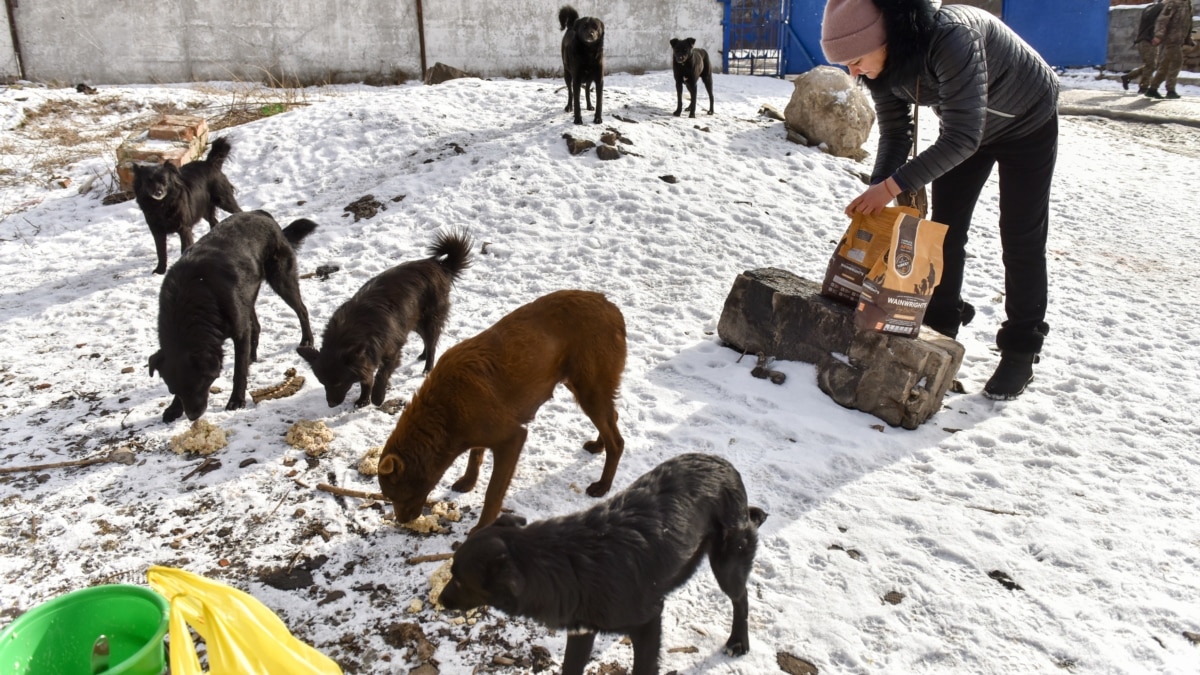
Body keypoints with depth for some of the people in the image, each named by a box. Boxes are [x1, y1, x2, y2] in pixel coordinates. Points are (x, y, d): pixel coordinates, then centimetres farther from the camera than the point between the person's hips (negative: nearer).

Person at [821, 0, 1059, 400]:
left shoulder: (951, 37, -42)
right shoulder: (882, 62, -19)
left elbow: (962, 138, -42)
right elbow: (894, 135, -11)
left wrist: (893, 185, -44)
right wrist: (874, 198, -24)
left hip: (1028, 123, -6)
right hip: (965, 126, 6)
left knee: (1021, 239, -3)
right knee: (945, 229, 6)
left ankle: (1020, 353, 8)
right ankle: (939, 332, 18)